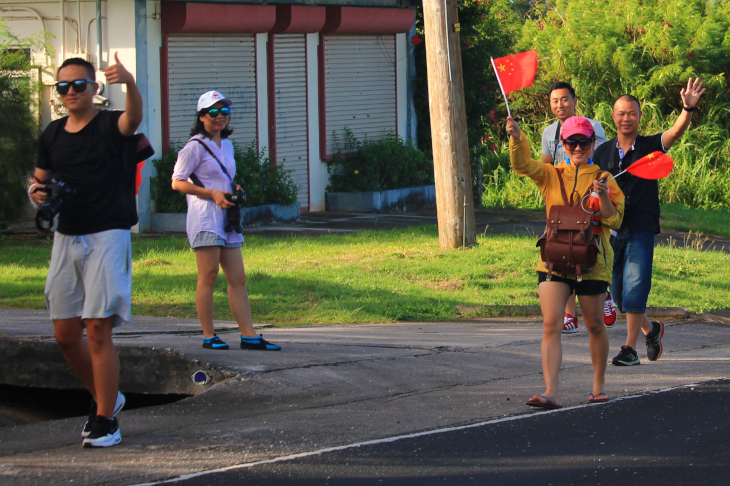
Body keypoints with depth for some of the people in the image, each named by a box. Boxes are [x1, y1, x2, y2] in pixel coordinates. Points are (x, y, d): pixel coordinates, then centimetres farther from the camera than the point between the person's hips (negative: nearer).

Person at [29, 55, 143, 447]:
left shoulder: (109, 125, -6)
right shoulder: (52, 134, 11)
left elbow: (133, 118, -30)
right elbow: (40, 178, 21)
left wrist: (129, 82, -51)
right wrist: (36, 191, -5)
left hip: (108, 235, -6)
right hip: (66, 237, 6)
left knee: (97, 330, -11)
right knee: (65, 334, 8)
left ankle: (106, 420, -3)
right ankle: (104, 397, 30)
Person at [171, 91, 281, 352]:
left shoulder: (227, 145, 19)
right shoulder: (195, 146, -5)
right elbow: (178, 182, -9)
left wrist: (235, 189, 7)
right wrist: (213, 194, -15)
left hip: (227, 218, 8)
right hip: (205, 219, -8)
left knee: (238, 279, 4)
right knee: (208, 277, -6)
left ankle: (249, 335, 4)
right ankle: (209, 336, -2)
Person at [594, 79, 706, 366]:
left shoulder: (650, 147, 0)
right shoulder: (603, 152, 9)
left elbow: (676, 131, -17)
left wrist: (688, 109, -35)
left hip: (641, 229, -4)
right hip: (610, 229, 4)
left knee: (634, 289, -13)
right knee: (619, 294, 11)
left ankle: (630, 348, -7)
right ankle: (650, 329, 35)